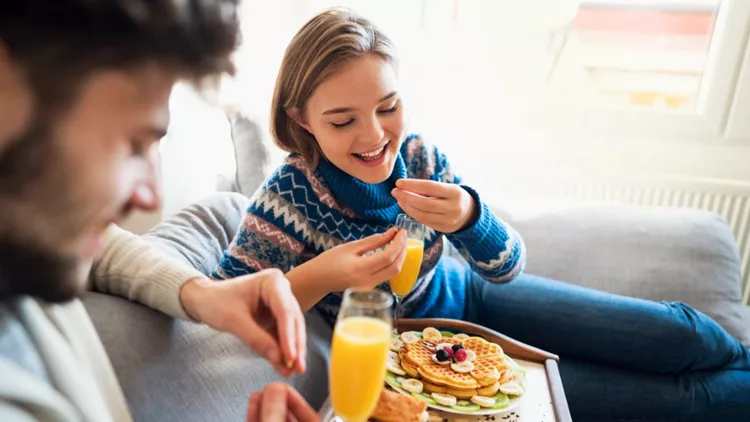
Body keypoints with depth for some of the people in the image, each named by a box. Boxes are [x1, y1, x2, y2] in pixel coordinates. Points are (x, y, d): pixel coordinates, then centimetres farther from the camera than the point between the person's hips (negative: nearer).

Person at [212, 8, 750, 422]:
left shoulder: (418, 156, -17)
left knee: (685, 334, 5)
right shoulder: (291, 197, -27)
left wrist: (469, 217, -35)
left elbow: (507, 269, -13)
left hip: (467, 298, 4)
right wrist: (314, 278, -39)